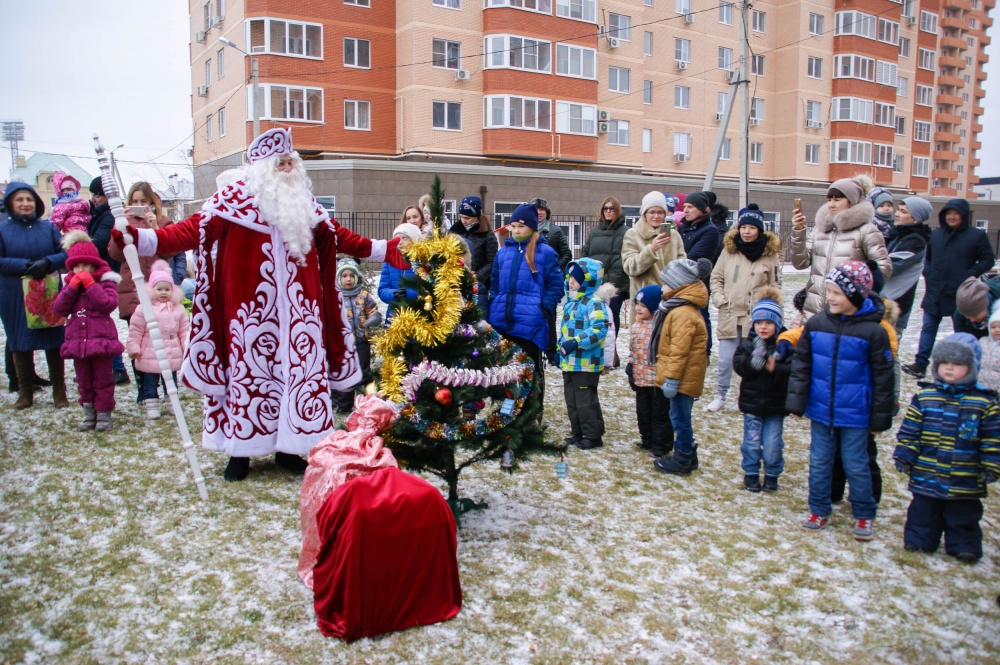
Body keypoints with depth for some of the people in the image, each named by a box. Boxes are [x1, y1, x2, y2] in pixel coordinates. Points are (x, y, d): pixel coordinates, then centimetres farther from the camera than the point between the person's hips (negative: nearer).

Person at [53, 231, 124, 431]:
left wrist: (90, 285, -18)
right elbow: (59, 308, -1)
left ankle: (104, 414, 13)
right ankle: (89, 413, 23)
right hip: (77, 342, 5)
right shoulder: (70, 285, 11)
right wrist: (72, 288, -10)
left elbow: (108, 303, -20)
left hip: (101, 340, -5)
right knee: (84, 381, 13)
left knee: (103, 380, 4)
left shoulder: (105, 282, -3)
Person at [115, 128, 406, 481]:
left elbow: (338, 236, 20)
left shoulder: (303, 204, 14)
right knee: (249, 367, 0)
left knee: (299, 366, 3)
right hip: (251, 306, -4)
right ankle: (240, 450, 11)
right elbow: (194, 229, -12)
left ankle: (288, 447, 14)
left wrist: (382, 249, 21)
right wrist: (143, 238, -25)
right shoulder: (235, 199, -2)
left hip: (296, 304, 5)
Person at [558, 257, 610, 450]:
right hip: (569, 361, 9)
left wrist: (576, 343, -29)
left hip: (586, 363, -9)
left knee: (585, 401, -3)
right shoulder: (570, 301, 14)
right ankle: (578, 432, 27)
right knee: (571, 400, 15)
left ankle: (593, 436, 9)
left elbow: (599, 329, -26)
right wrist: (560, 349, 21)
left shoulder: (594, 303, -15)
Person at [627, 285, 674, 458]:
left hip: (658, 379, -8)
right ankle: (647, 440, 33)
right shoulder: (637, 325, 7)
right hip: (640, 378, 8)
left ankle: (661, 446, 16)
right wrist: (631, 369, 13)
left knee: (660, 414, 5)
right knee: (643, 412, 18)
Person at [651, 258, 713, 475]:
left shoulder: (682, 313, -21)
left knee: (680, 418, -1)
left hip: (683, 378, -11)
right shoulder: (680, 309, 14)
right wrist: (671, 377, 23)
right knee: (680, 417, 18)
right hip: (685, 378, 11)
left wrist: (671, 378, -22)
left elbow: (679, 350, -24)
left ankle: (681, 461, 9)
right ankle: (688, 455, 28)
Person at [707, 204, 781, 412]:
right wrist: (720, 300, -2)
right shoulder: (729, 250, 4)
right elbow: (716, 278, 10)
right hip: (729, 316, 1)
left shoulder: (771, 253, 0)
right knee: (725, 360, 4)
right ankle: (720, 396, 21)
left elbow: (775, 287, 3)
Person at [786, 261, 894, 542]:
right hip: (821, 410, 3)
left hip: (854, 414, -3)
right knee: (819, 462, 14)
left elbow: (882, 377, -6)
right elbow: (801, 365, 4)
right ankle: (819, 510, 30)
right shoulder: (816, 324, -3)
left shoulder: (873, 331, -13)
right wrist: (796, 401, 0)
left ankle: (864, 515, 27)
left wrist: (880, 417, -3)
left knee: (856, 466, 8)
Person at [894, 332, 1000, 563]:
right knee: (923, 512, 14)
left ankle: (964, 546, 29)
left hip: (965, 481, -1)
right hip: (926, 476, 1)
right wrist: (904, 456, -4)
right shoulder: (923, 397, -3)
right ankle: (919, 539, 29)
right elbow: (909, 431, 0)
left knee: (964, 517, 13)